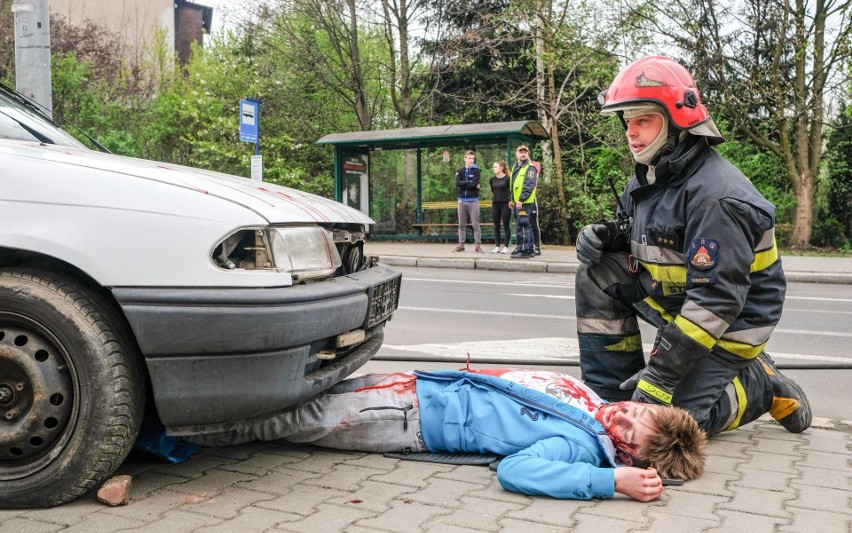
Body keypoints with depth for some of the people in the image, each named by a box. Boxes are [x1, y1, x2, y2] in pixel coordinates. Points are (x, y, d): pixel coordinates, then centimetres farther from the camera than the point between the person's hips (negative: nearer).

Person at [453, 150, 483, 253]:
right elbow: (457, 183, -7)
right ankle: (461, 244, 11)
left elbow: (474, 184, -13)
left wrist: (463, 184, -7)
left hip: (473, 200, -3)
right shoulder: (460, 171, 10)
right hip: (462, 200, 3)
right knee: (462, 224, 7)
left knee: (475, 224, -3)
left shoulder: (476, 170, 2)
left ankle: (478, 244, -1)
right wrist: (469, 183, -12)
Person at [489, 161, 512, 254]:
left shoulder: (507, 179, -9)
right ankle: (497, 247, 11)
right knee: (496, 226, 6)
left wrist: (510, 200, -5)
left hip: (505, 204, -5)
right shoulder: (492, 180, 6)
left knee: (506, 226, 0)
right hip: (495, 204, 5)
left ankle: (506, 247, 6)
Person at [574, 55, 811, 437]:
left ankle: (762, 384, 10)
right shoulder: (651, 177, 0)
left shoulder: (716, 197, -28)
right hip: (673, 296, 8)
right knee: (598, 272, -8)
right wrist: (604, 235, -10)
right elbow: (634, 233, 16)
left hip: (729, 321, -8)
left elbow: (716, 300, -32)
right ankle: (611, 395, -2)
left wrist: (659, 375, -31)